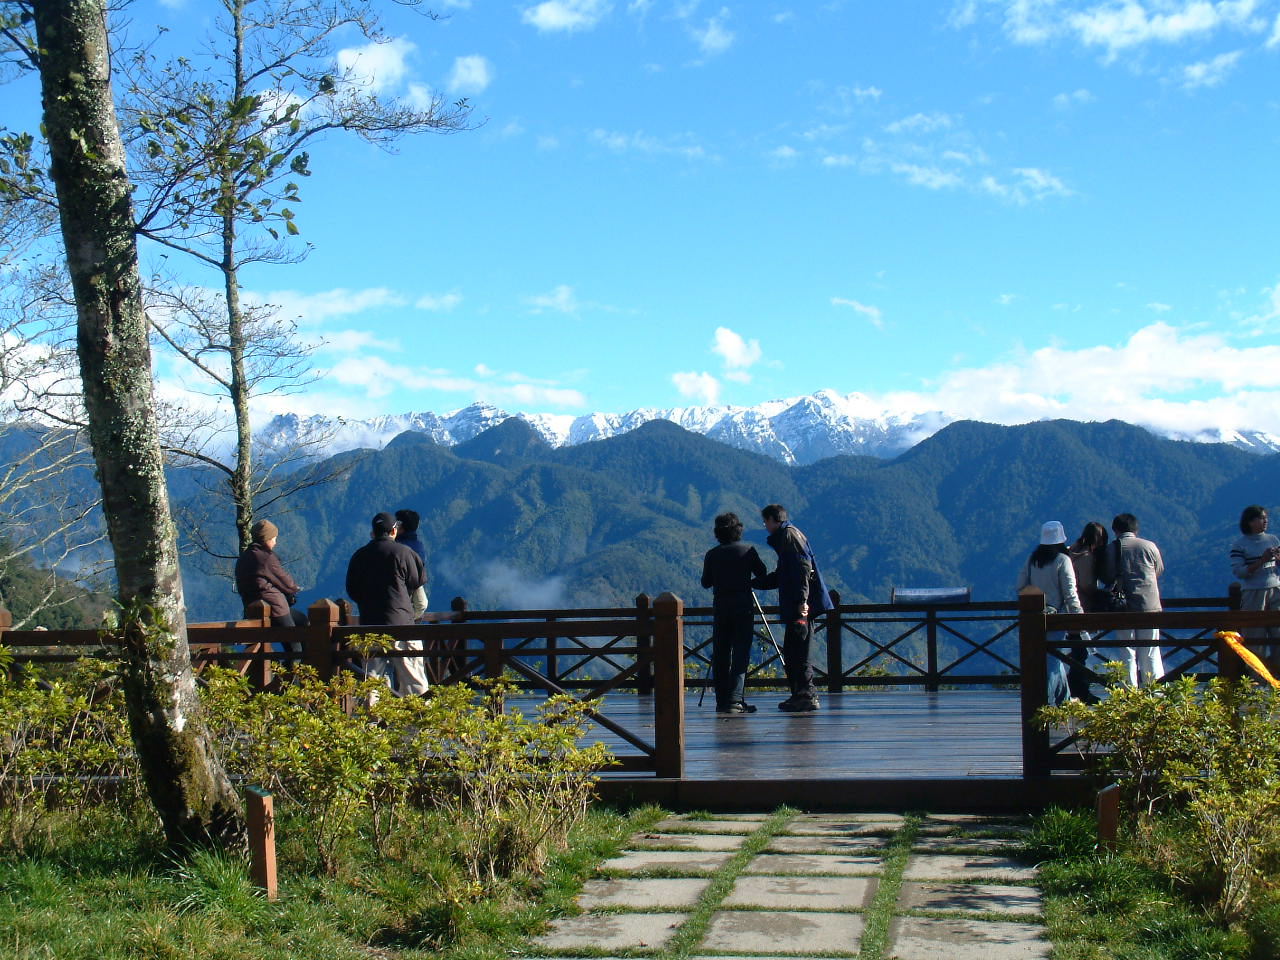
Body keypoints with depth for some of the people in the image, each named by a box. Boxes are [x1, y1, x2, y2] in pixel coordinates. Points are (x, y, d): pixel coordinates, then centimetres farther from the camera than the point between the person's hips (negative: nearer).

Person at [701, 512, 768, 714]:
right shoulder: (748, 551, -2)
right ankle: (735, 700, -14)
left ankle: (722, 701, 10)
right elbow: (762, 575, 5)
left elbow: (705, 582, 9)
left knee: (720, 655, 9)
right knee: (740, 654, -4)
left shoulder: (712, 555, 3)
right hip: (743, 606, -2)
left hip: (720, 607, 3)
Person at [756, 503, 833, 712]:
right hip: (795, 606, 10)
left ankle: (806, 696, -9)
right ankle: (802, 694, 14)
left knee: (797, 651, -9)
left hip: (801, 606, -10)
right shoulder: (784, 537, 24)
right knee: (792, 651, 11)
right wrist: (753, 584, 36)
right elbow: (780, 577, 31)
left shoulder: (789, 534, -6)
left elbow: (803, 567, -18)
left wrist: (802, 600, -24)